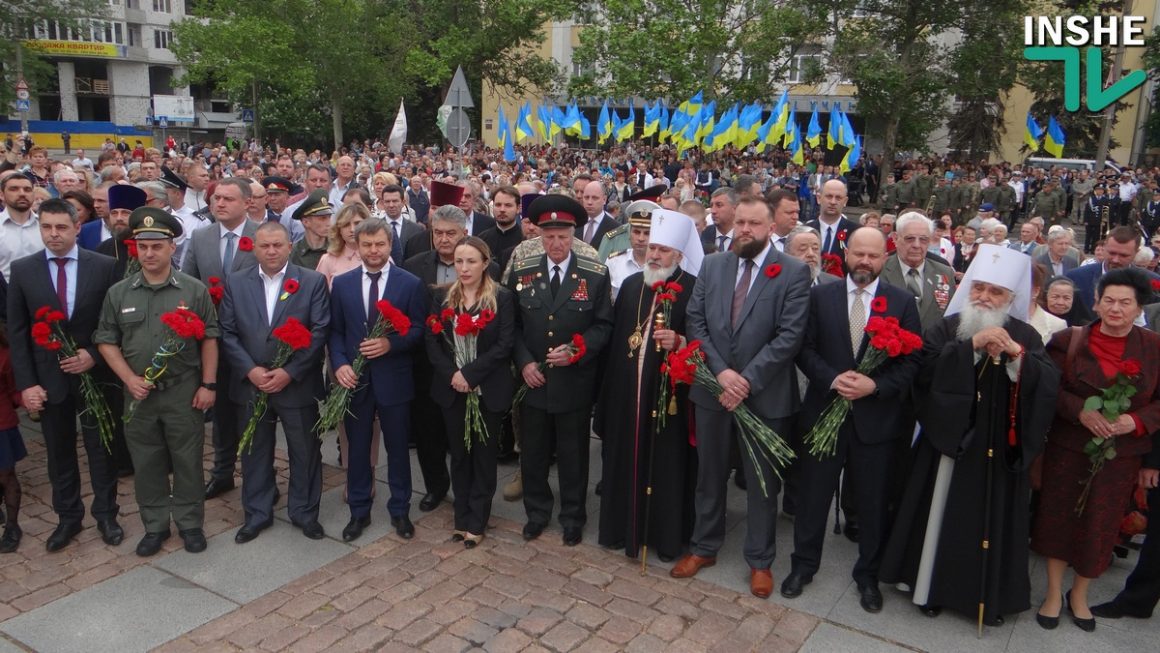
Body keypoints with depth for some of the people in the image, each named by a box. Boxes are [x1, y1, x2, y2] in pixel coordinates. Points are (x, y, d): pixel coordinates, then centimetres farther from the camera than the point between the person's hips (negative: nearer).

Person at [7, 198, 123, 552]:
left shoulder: (103, 266, -5)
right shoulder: (22, 270, -1)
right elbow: (17, 331, -1)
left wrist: (94, 355, -14)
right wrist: (26, 383, -6)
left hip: (94, 374, -1)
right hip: (48, 377, 1)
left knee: (100, 449, 10)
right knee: (59, 452, 14)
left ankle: (106, 515, 26)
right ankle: (68, 517, 29)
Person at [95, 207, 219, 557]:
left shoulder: (194, 290, -3)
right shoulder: (118, 293, 2)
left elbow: (209, 339, -1)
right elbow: (106, 340, 5)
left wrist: (208, 384, -5)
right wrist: (129, 379, -7)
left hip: (184, 392, -2)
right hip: (139, 394, 2)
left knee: (187, 461, 7)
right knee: (147, 463, 12)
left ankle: (190, 523, 23)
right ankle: (155, 525, 27)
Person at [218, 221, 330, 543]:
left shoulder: (313, 282, -4)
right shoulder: (236, 283, 4)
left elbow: (320, 332, -9)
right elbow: (227, 333, 0)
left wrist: (289, 372, -15)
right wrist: (250, 370, -13)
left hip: (297, 384, -2)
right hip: (250, 384, 2)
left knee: (305, 452, 9)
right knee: (255, 453, 14)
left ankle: (304, 512, 27)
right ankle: (257, 514, 31)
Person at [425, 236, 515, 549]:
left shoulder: (503, 298, -6)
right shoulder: (442, 297, 5)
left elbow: (504, 344, -12)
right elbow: (432, 340, 1)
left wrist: (470, 373, -18)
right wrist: (451, 375, -13)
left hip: (488, 390, -3)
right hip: (452, 389, 3)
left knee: (484, 454, 8)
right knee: (459, 453, 13)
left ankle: (477, 521, 19)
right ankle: (462, 516, 26)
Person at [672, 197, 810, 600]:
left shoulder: (793, 273, -7)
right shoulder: (712, 266, 4)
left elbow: (789, 336, -13)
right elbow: (695, 322, 0)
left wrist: (748, 379, -17)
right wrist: (720, 372, -13)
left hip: (765, 395, -3)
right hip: (712, 389, 3)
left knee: (763, 482, 11)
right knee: (709, 475, 17)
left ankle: (760, 560, 29)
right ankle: (704, 547, 35)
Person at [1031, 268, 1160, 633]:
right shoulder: (1069, 340, -4)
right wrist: (1081, 411, -22)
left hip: (1121, 454, 1)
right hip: (1067, 448, -1)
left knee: (1100, 525, 10)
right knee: (1058, 517, 7)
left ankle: (1079, 594, 32)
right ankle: (1054, 593, 25)